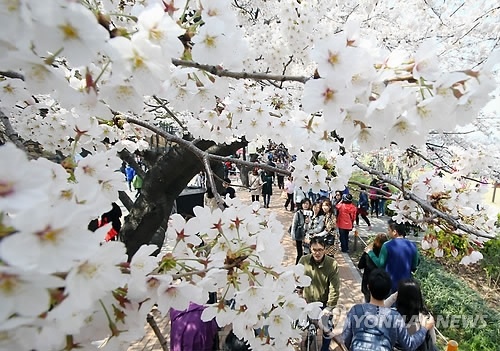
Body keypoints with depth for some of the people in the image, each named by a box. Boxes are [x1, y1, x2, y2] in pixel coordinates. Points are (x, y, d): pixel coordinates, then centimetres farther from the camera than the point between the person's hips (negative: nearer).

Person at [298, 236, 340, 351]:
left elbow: (334, 288, -19)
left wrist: (329, 307, -19)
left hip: (324, 303, -1)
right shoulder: (303, 260, -18)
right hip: (307, 302, 1)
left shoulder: (332, 264, -23)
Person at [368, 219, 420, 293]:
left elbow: (380, 264, -9)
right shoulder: (412, 245, -6)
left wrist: (370, 252, 2)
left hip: (389, 285, -3)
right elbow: (414, 267, 3)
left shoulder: (387, 246, -18)